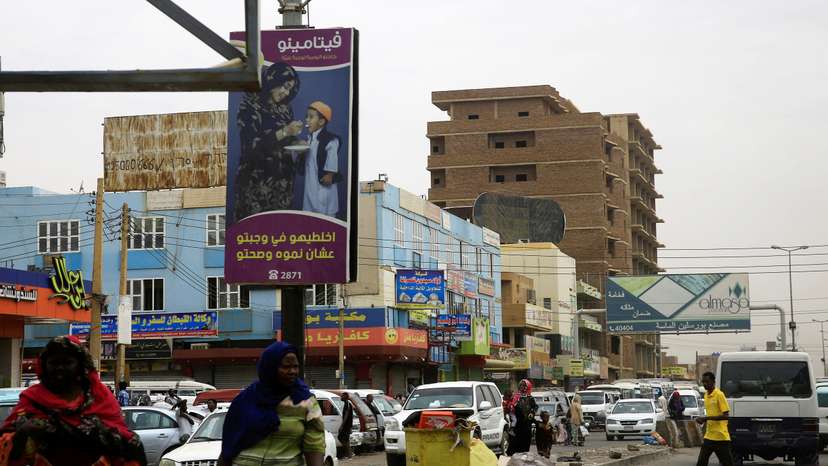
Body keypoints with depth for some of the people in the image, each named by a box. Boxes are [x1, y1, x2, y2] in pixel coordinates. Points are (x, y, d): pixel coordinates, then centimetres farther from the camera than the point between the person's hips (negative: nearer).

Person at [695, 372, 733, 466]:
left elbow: (726, 415, -17)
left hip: (721, 437, -7)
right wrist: (703, 420, 3)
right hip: (709, 436, 7)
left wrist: (706, 418, -21)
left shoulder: (719, 395, -12)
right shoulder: (706, 395, 12)